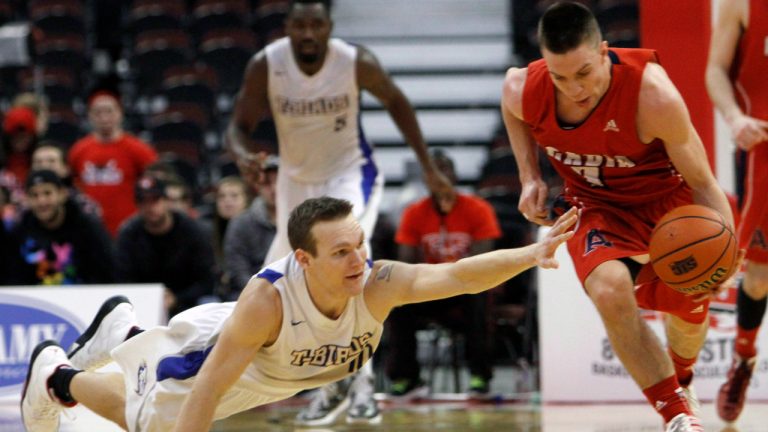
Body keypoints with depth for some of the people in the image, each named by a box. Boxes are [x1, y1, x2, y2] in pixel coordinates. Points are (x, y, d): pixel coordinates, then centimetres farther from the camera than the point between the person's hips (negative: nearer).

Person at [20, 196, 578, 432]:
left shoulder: (379, 284, -42)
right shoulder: (268, 298, -47)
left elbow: (457, 275, -58)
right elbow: (209, 386, -41)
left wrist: (529, 255, -74)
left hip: (291, 370, 5)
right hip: (225, 345, -4)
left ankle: (124, 330, 58)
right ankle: (57, 377, 44)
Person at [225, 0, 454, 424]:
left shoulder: (357, 62, -22)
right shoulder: (265, 66, -20)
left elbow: (396, 102, -3)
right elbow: (240, 125, -9)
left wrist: (429, 167, 1)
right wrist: (244, 156, -34)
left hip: (350, 172, -4)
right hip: (297, 179, 4)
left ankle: (362, 380, -22)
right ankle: (328, 388, 27)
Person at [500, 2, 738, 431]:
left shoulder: (653, 94, -36)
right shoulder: (523, 91, -26)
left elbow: (702, 182, -26)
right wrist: (530, 178, -6)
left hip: (667, 199, -1)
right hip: (597, 206, 1)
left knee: (689, 313, 15)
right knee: (610, 292, -30)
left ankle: (681, 382, 55)